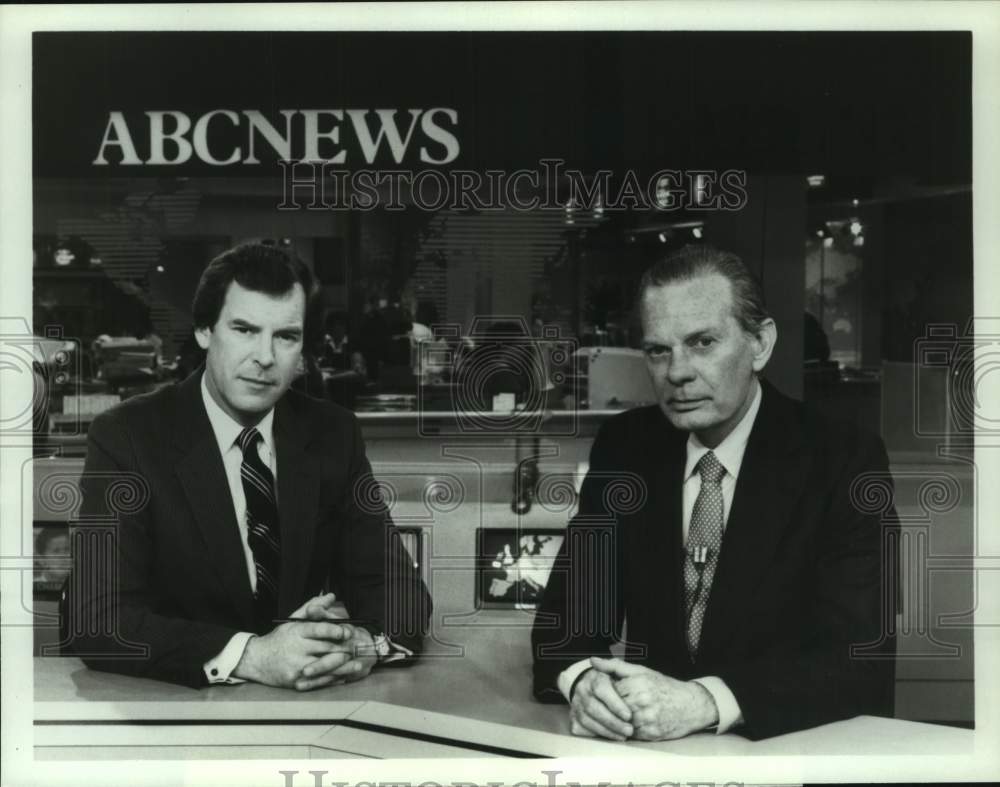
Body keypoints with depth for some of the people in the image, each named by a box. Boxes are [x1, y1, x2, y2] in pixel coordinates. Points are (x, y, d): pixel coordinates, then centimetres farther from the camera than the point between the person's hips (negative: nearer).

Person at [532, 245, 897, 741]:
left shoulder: (844, 462, -9)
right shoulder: (623, 446, 2)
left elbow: (859, 658, -16)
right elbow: (568, 608, 0)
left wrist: (702, 703, -29)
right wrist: (583, 678, -22)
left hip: (799, 750, -3)